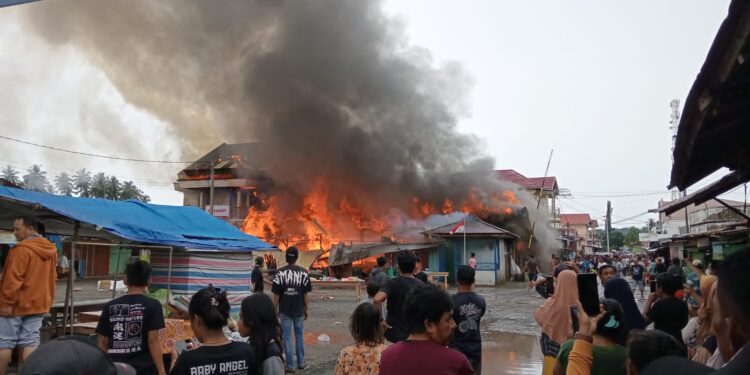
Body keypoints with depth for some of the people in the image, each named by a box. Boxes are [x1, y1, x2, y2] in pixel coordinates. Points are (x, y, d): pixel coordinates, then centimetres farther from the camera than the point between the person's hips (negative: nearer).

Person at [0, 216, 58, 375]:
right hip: (37, 304, 7)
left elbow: (13, 278, -19)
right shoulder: (50, 250, 10)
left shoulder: (22, 249, -15)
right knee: (30, 343, 6)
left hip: (16, 304, -7)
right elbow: (51, 278, 17)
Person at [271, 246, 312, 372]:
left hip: (285, 310, -2)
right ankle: (301, 362, 23)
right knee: (299, 336, 16)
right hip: (299, 310, 2)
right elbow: (305, 294, -1)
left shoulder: (280, 272, -10)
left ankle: (290, 365, 9)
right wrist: (306, 310, 10)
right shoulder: (304, 272, -5)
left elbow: (276, 295, -7)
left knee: (287, 337, 6)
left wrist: (275, 310, 3)